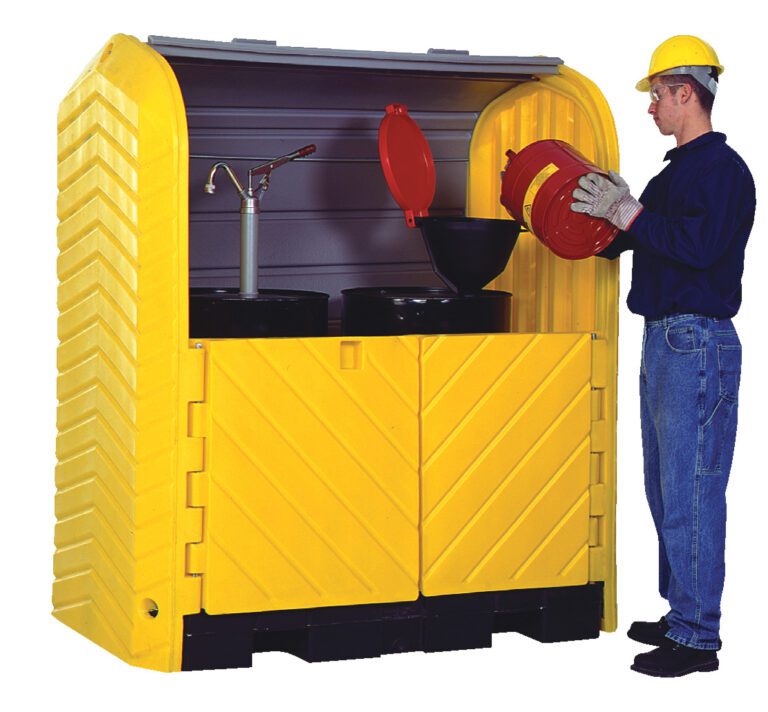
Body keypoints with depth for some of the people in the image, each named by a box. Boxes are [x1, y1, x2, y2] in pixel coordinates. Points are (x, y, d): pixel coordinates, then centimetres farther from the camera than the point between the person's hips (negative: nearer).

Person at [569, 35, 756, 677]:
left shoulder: (722, 167, -12)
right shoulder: (680, 169, 18)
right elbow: (649, 239, 25)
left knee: (691, 494, -8)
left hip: (699, 342, -10)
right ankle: (681, 615, 25)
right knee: (666, 488, 16)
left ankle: (696, 637, -3)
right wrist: (613, 216, 12)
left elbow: (698, 245, -25)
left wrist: (628, 213, -20)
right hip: (664, 340, 11)